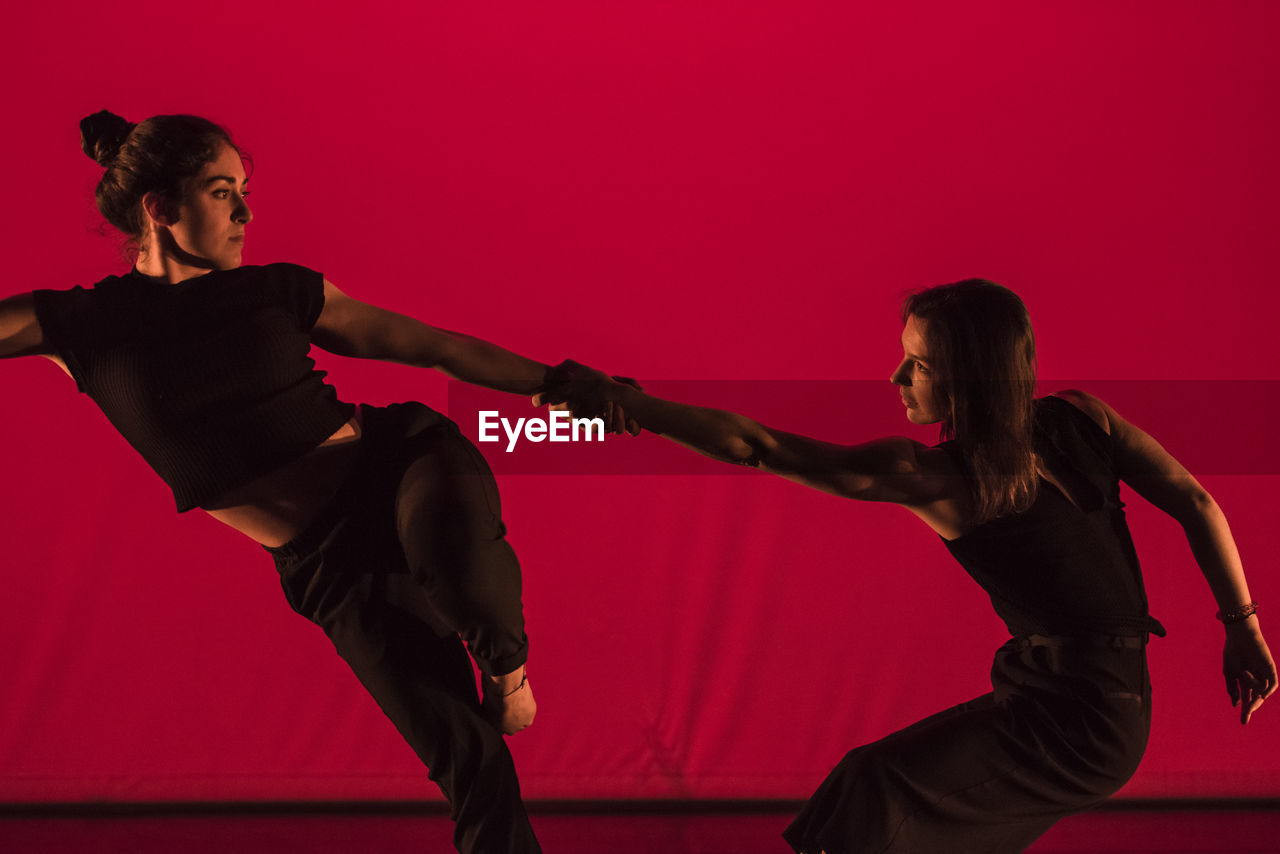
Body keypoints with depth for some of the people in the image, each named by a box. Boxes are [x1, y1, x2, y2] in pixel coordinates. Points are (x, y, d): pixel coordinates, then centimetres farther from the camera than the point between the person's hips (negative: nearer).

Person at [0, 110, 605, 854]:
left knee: (464, 574, -37)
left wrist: (561, 383, 9)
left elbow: (433, 345, 10)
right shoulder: (80, 327, -2)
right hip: (329, 568, 0)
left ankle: (506, 661, -4)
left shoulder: (278, 292, 4)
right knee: (467, 755, -5)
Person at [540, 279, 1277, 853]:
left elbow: (758, 447, -17)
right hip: (1115, 704, 8)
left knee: (876, 792, -10)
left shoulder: (931, 477, -16)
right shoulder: (1080, 420, -1)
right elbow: (1194, 502, -1)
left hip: (1070, 722, -8)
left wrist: (625, 403, -15)